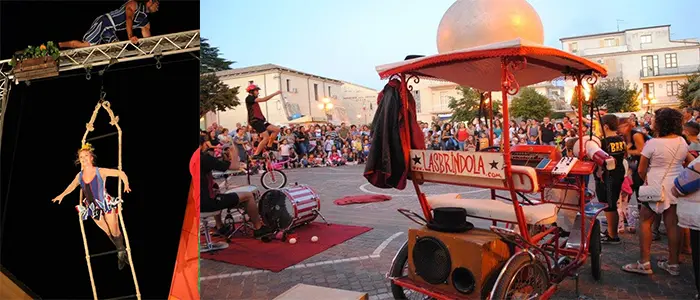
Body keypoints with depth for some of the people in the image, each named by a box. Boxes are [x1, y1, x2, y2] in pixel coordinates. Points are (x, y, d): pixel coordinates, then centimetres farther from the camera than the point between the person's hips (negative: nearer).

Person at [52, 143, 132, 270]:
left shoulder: (101, 171, -15)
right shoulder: (79, 176, -2)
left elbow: (121, 173, -9)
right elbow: (72, 185, 22)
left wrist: (126, 185, -23)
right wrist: (62, 195, 26)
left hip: (107, 205, -4)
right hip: (93, 208, 4)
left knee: (115, 232, 1)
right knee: (108, 233, 12)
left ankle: (122, 252, 22)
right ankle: (120, 251, 28)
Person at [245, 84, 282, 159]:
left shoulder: (253, 99, 21)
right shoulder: (249, 98, -10)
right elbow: (263, 99, -19)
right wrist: (275, 93, -17)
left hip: (260, 120, 10)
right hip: (255, 121, -10)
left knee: (277, 129, 5)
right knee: (266, 137, -19)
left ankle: (268, 146, 13)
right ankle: (256, 155, -13)